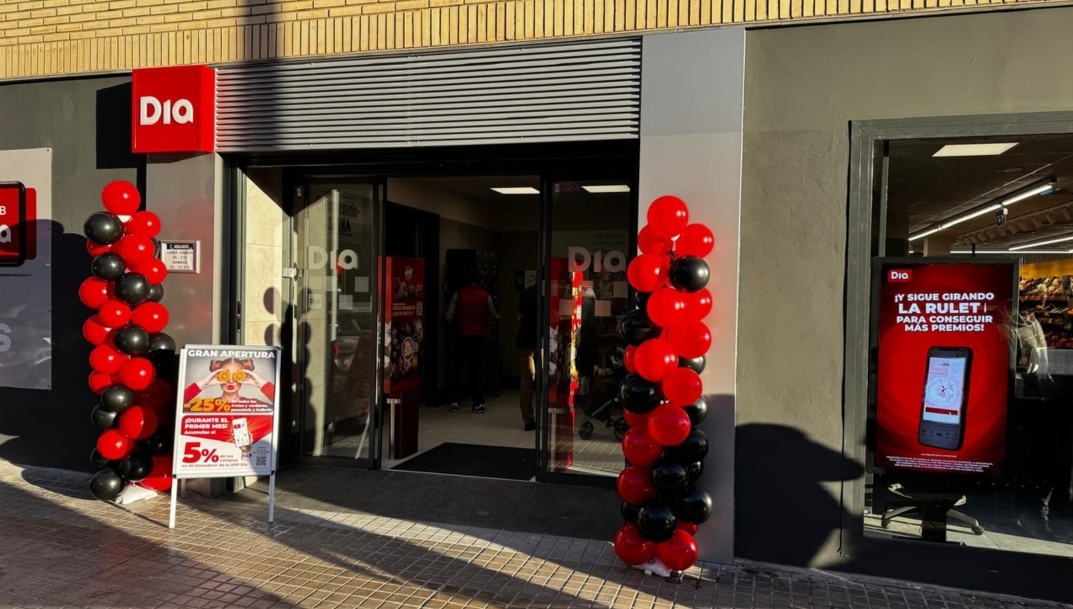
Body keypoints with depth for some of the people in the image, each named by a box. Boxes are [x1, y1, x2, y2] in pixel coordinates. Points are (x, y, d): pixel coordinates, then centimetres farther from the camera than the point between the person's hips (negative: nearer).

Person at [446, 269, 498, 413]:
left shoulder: (459, 294, -3)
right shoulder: (485, 296, -2)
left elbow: (449, 316, -4)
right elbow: (493, 316, 8)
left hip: (463, 335, 0)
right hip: (480, 335, 0)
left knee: (458, 369, 9)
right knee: (478, 369, 5)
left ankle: (454, 402, 8)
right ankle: (479, 403, 3)